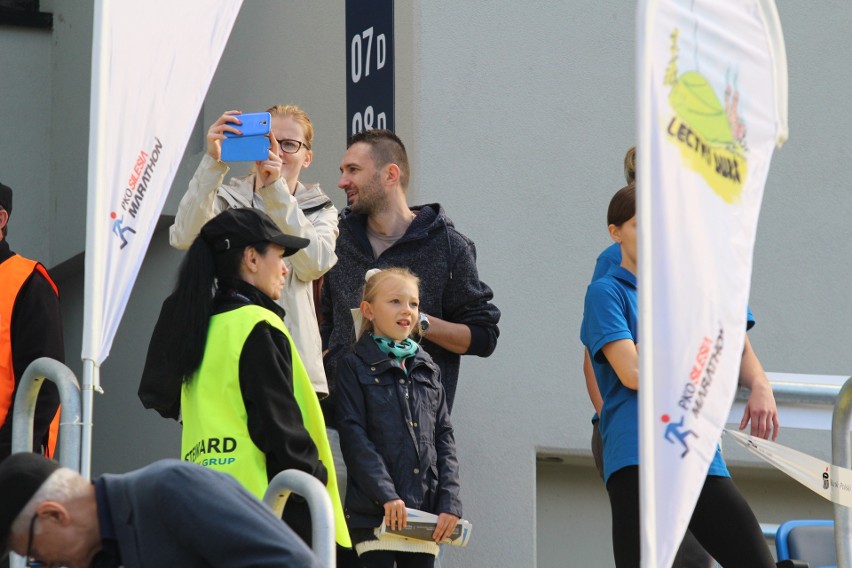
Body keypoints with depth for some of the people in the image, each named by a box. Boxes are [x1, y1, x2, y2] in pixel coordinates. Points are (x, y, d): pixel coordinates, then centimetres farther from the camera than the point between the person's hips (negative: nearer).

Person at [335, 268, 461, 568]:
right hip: (374, 511, -5)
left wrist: (450, 503, 0)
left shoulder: (428, 370, 17)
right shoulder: (355, 366, 2)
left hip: (425, 513, 5)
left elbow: (445, 439, 13)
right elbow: (354, 436, -7)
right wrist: (386, 495, -17)